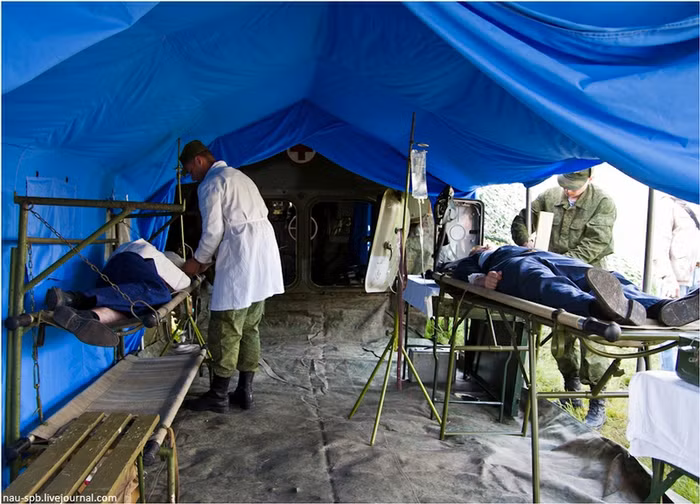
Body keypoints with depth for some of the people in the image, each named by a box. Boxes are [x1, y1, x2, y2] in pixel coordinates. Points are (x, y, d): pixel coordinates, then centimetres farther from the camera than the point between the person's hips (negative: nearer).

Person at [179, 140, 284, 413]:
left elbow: (213, 231, -11)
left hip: (239, 265, -9)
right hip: (264, 259, 9)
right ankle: (245, 390, 20)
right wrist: (210, 257, 25)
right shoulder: (238, 176, 24)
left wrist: (198, 261, 6)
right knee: (250, 329, 13)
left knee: (225, 330, 0)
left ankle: (218, 395, 10)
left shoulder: (210, 184, -4)